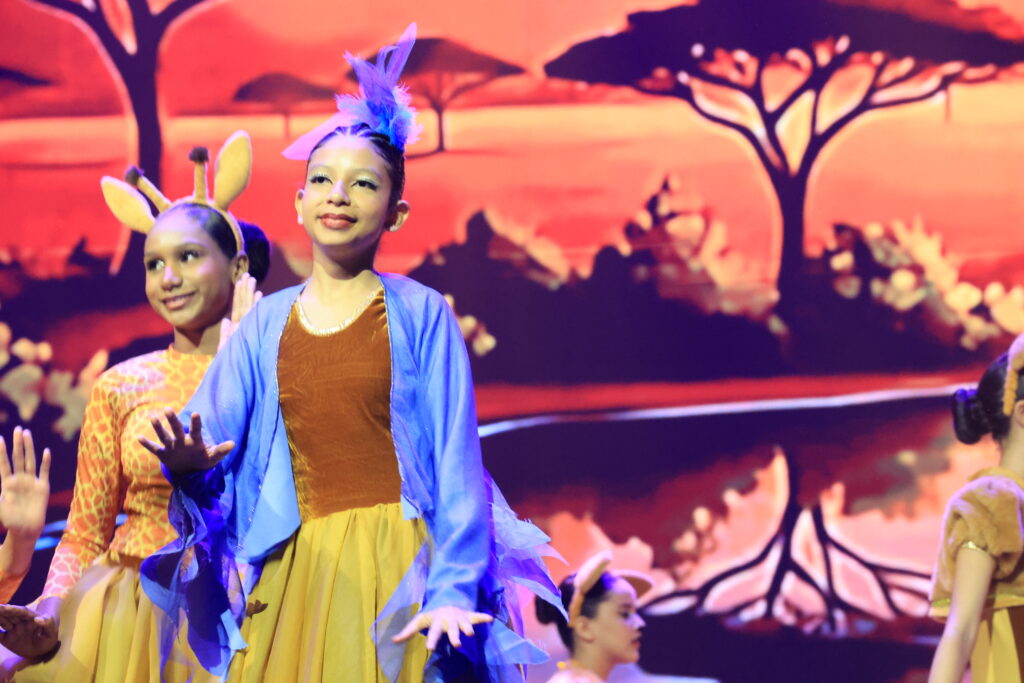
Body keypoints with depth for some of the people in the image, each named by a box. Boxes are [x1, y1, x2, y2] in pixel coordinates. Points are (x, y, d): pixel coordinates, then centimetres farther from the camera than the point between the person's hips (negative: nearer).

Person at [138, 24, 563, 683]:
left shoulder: (421, 315, 2)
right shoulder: (265, 325, 10)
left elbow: (455, 465, -3)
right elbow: (209, 441, 4)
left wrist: (452, 593, -13)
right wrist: (191, 463, -21)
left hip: (397, 574, -3)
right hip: (291, 575, 3)